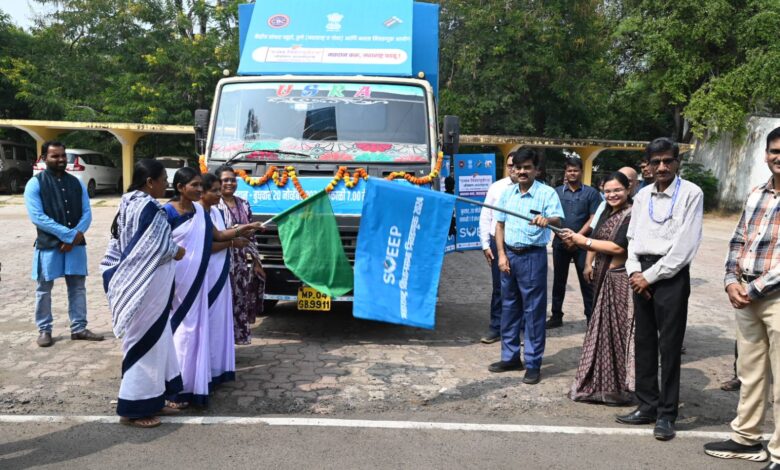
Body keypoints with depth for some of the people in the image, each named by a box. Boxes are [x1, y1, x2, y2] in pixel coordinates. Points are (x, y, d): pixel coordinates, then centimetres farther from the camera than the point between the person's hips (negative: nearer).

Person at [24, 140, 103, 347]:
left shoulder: (76, 183, 8)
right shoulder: (35, 184, -6)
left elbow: (87, 212, 4)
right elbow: (37, 217, -15)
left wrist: (76, 236, -13)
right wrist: (69, 234, -19)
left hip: (76, 244, 4)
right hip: (48, 245, -4)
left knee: (77, 287, 9)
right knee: (44, 289, 7)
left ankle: (79, 328, 19)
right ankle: (44, 330, 20)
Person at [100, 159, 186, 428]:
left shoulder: (129, 204, 10)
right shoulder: (148, 208, -19)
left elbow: (119, 246, 14)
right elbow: (160, 248, -19)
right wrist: (178, 251, 0)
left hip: (135, 285, 10)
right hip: (146, 288, -10)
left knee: (154, 342, 17)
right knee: (145, 343, 0)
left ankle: (151, 401, 26)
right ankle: (134, 408, 10)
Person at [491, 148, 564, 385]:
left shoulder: (547, 193, -6)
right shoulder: (507, 193, 10)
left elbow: (557, 219, -21)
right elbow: (499, 225, 12)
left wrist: (547, 219, -44)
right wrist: (501, 255, 2)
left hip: (533, 256, -5)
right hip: (509, 255, 5)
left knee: (533, 310, -1)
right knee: (509, 307, 12)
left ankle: (533, 363, 8)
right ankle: (510, 357, 25)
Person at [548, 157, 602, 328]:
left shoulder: (591, 193, 0)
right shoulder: (557, 192, 7)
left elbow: (594, 219, -5)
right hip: (560, 242, 3)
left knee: (586, 282, 0)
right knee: (558, 281, 10)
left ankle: (591, 318, 8)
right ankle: (556, 316, 20)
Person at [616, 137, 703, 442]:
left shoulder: (691, 194, -5)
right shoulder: (642, 196, 12)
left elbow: (685, 245, -12)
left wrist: (650, 276, -12)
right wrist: (634, 271, -4)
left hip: (672, 276, -5)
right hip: (641, 275, 6)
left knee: (669, 346, 0)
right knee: (644, 343, 10)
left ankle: (666, 414, 10)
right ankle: (647, 406, 22)